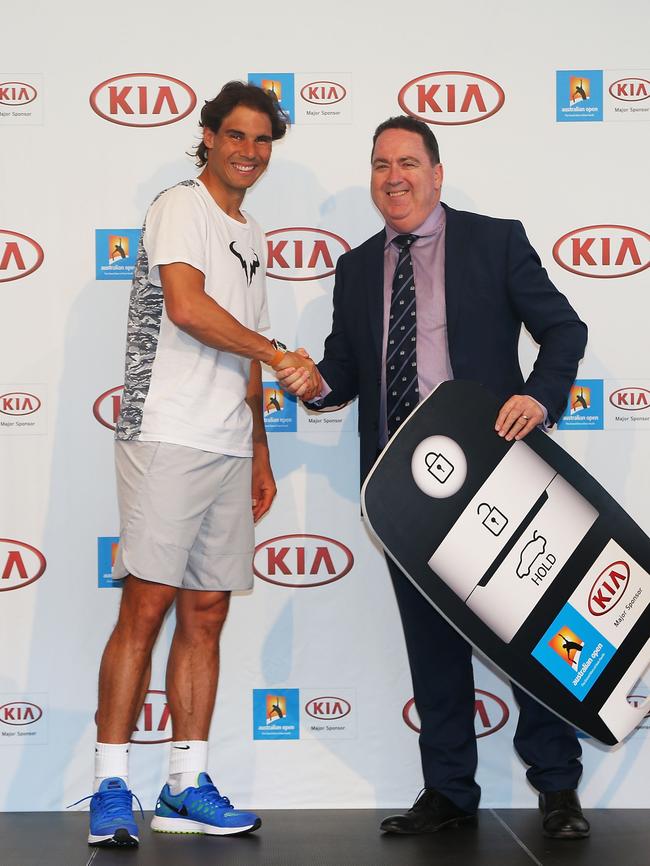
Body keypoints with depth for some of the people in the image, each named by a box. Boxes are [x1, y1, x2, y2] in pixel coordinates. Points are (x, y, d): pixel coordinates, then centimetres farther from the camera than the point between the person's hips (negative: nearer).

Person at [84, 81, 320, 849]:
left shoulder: (250, 239, 24)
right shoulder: (181, 207, -1)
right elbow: (186, 307, -17)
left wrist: (260, 453, 20)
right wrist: (280, 355, -10)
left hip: (229, 448, 8)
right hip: (167, 436, -8)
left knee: (206, 612, 6)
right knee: (146, 605, -9)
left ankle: (187, 786, 12)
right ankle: (112, 788, -4)